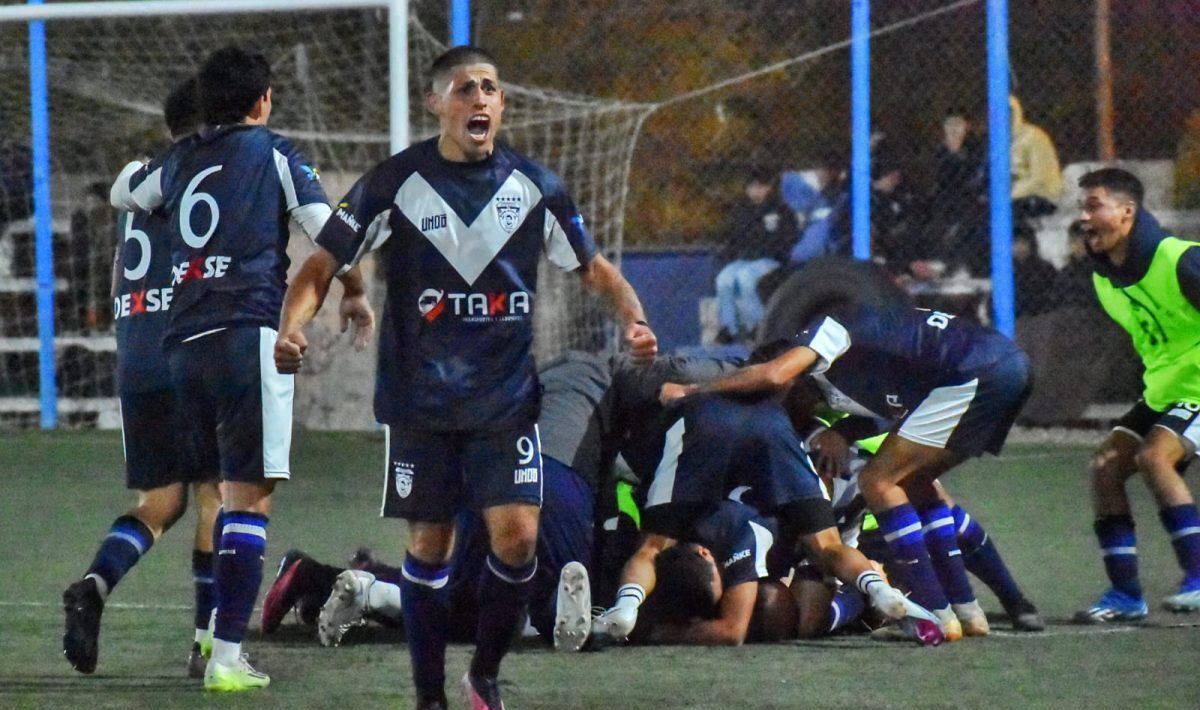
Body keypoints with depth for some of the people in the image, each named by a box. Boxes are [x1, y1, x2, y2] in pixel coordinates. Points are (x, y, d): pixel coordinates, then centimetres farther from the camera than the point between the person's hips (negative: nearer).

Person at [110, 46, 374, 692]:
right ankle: (226, 656, -15)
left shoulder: (178, 163, 17)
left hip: (182, 341, 6)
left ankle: (217, 630, 15)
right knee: (250, 496, -7)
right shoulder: (273, 154, 3)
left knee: (228, 489, 20)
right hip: (248, 335, -6)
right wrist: (354, 295, 14)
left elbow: (121, 192, 37)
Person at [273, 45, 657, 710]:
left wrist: (634, 319, -6)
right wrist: (289, 328, -20)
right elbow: (323, 265, -2)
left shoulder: (533, 185, 2)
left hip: (506, 398, 1)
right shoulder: (394, 183, -4)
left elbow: (592, 267, 13)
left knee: (517, 536, -10)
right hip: (419, 400, -1)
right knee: (429, 543, 3)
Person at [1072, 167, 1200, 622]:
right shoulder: (1104, 277, 3)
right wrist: (1157, 379, 19)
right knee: (1106, 465, -6)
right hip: (1163, 392, 8)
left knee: (1153, 456, -27)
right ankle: (1125, 593, -2)